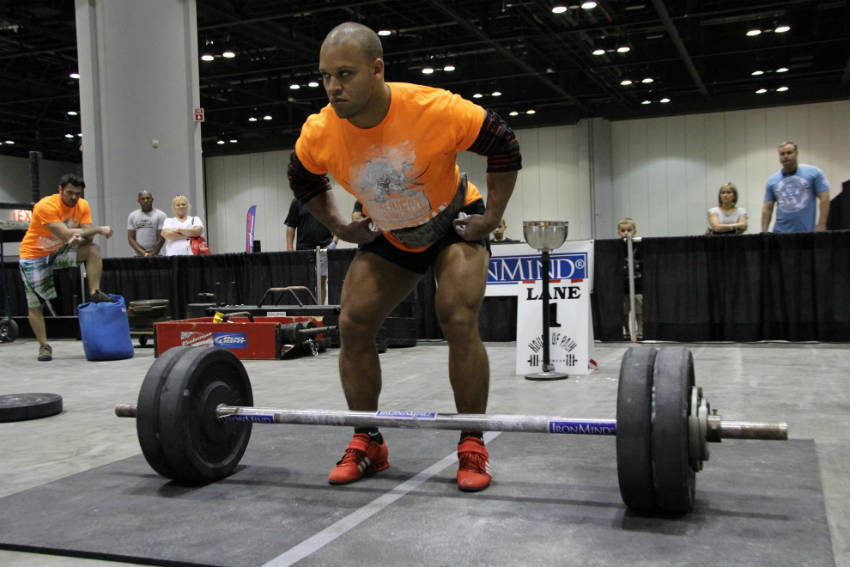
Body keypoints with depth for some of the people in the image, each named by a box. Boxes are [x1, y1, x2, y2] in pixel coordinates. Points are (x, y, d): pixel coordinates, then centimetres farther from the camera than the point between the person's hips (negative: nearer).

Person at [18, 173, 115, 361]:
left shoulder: (82, 206, -6)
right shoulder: (46, 206, -25)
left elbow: (87, 236, -12)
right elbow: (66, 235, -34)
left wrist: (80, 236, -37)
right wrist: (99, 229, -31)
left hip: (59, 251, 5)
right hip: (33, 255, -4)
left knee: (93, 249, -21)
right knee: (35, 304, -3)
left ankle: (94, 294, -20)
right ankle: (44, 346, 9)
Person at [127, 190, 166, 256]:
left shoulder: (160, 215, 1)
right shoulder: (132, 216, 11)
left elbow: (161, 238, -4)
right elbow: (130, 238, 6)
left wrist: (152, 254, -11)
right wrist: (142, 253, -8)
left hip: (155, 256, -2)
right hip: (138, 256, 3)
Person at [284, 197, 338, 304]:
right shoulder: (297, 202, 4)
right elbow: (291, 227, 4)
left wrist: (335, 239, -5)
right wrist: (289, 248, -3)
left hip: (325, 247, 1)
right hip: (304, 249, -1)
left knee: (322, 281, 2)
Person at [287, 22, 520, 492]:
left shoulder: (435, 110, -32)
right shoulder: (319, 134, -21)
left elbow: (505, 147, -15)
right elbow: (303, 181, 5)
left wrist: (492, 218, -13)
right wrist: (340, 227, 1)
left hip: (453, 224, -4)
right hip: (388, 237, 4)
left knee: (459, 322, -20)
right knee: (352, 326, -6)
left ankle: (472, 447, -5)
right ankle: (367, 444, 8)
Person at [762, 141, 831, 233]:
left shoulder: (813, 172, 2)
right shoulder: (772, 180, 10)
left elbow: (824, 198, -1)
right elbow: (767, 208, 10)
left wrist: (821, 225, -9)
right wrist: (764, 233, 2)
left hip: (806, 232, -2)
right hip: (780, 232, 2)